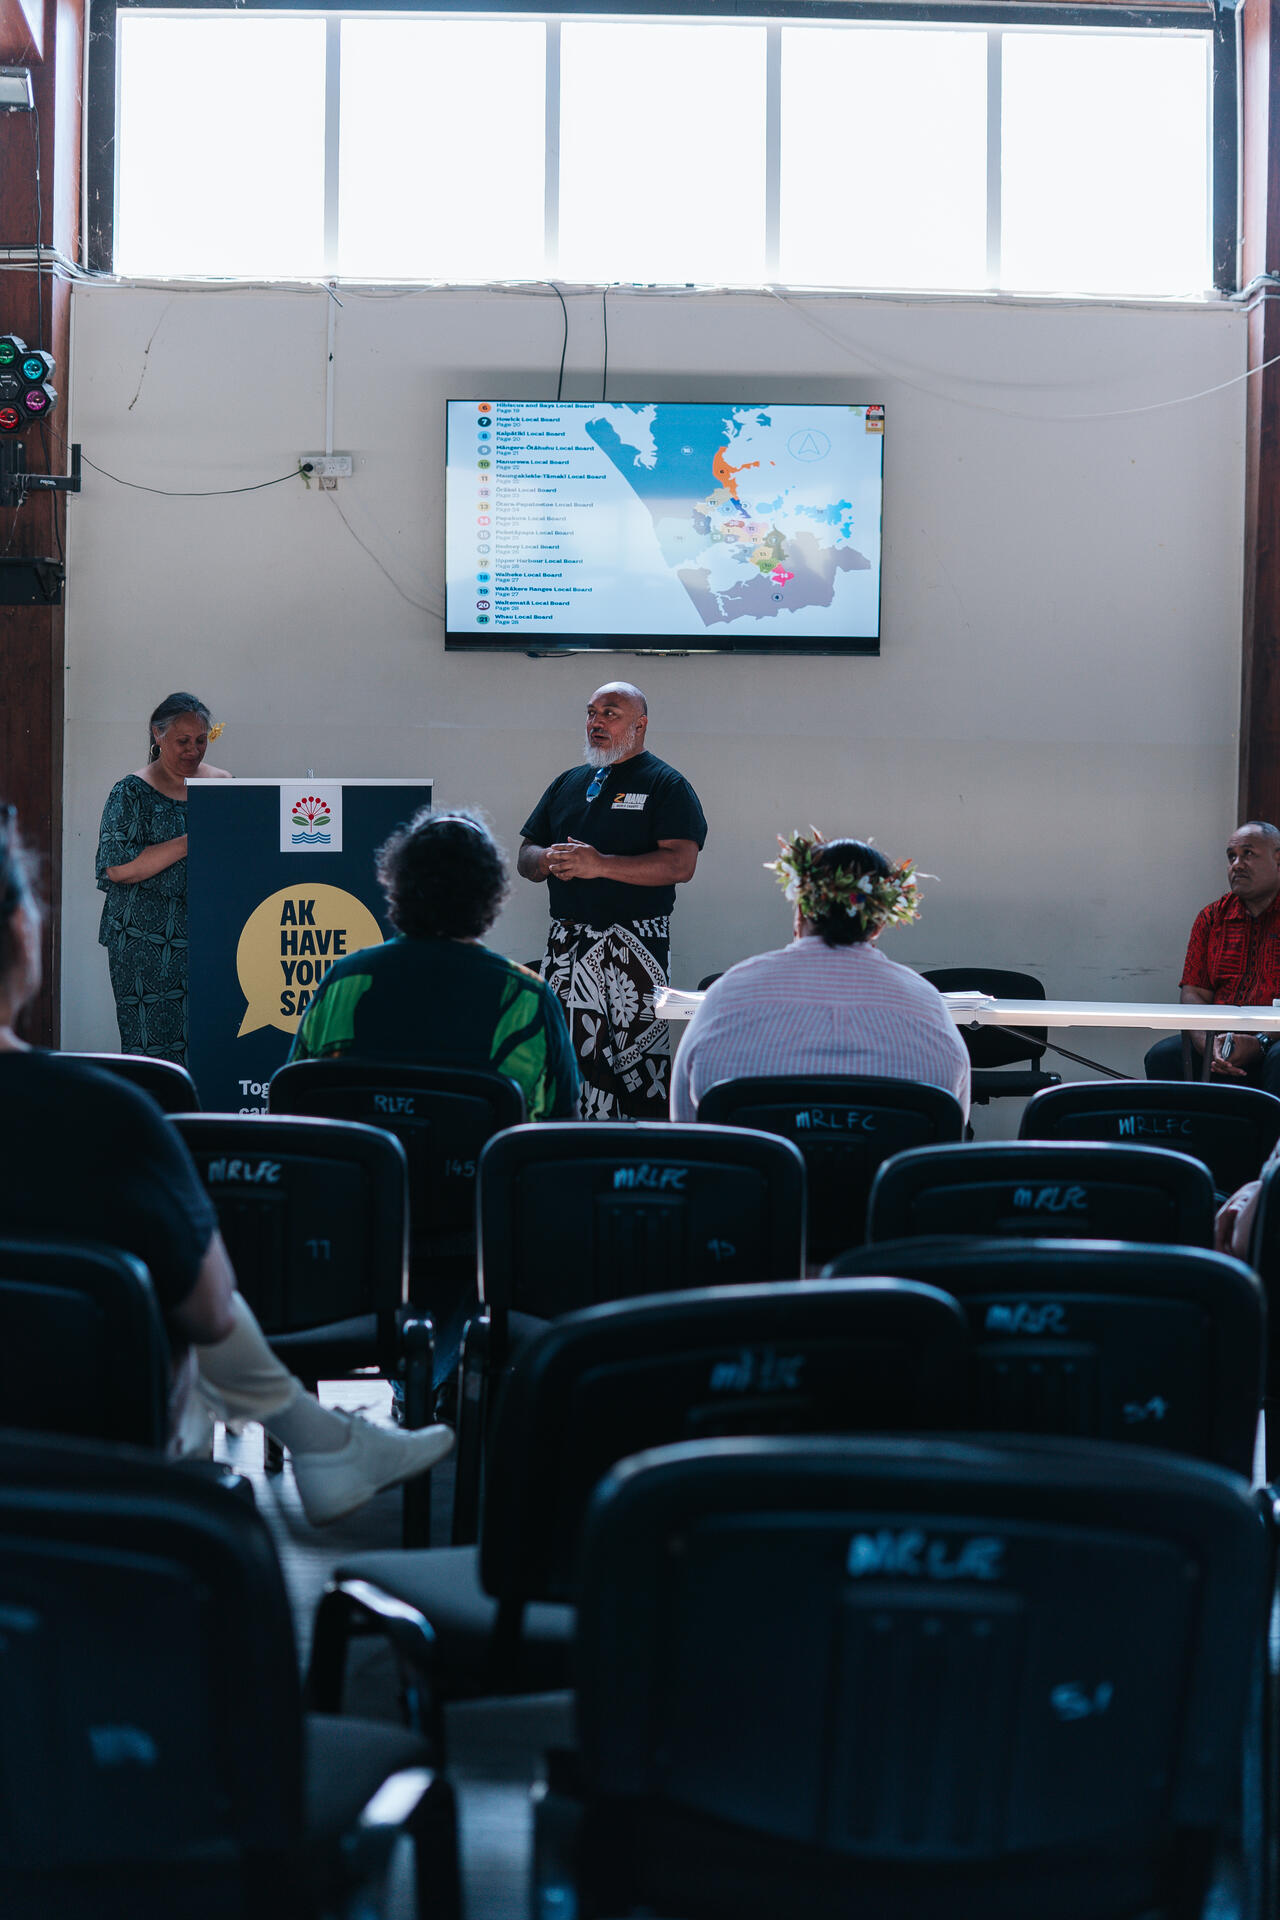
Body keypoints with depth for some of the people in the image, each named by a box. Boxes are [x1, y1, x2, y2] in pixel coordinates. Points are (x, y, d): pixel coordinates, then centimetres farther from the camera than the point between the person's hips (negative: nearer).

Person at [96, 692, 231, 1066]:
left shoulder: (225, 786, 12)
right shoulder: (133, 793, 0)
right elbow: (117, 867, -12)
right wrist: (189, 843, -16)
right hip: (148, 947, -3)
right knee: (153, 1047, -5)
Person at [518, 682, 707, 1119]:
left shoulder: (665, 785, 1)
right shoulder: (567, 783, 20)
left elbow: (681, 864, -12)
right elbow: (525, 858, 20)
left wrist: (600, 864, -18)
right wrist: (549, 861, -5)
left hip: (634, 947, -5)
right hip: (565, 944, 6)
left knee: (639, 1063, -10)